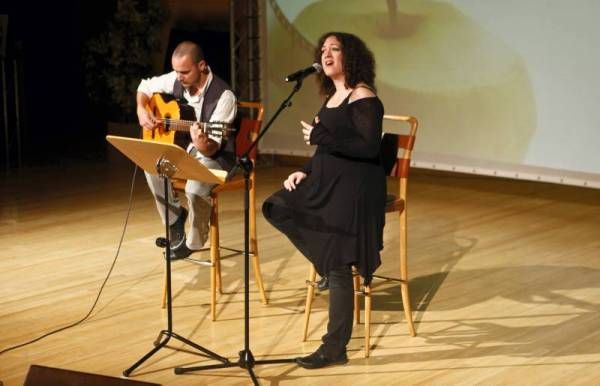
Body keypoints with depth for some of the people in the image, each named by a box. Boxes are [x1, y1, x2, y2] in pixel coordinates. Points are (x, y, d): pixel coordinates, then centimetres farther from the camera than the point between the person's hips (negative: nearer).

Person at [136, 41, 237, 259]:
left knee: (195, 186, -35)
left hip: (216, 157, -6)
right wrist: (142, 110, -4)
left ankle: (194, 242, -7)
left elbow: (212, 149, -27)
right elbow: (145, 87, 15)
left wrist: (202, 144, -49)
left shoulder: (223, 96, -24)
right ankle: (174, 218, 1)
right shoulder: (176, 80, -6)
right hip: (183, 149, 6)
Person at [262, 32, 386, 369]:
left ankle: (335, 348, 2)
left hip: (354, 191, -10)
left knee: (337, 265, -7)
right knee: (278, 208, 7)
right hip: (328, 184, 10)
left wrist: (320, 136, -22)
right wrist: (306, 172, 4)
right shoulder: (332, 97, 14)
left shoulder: (363, 98, -14)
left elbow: (369, 148, -24)